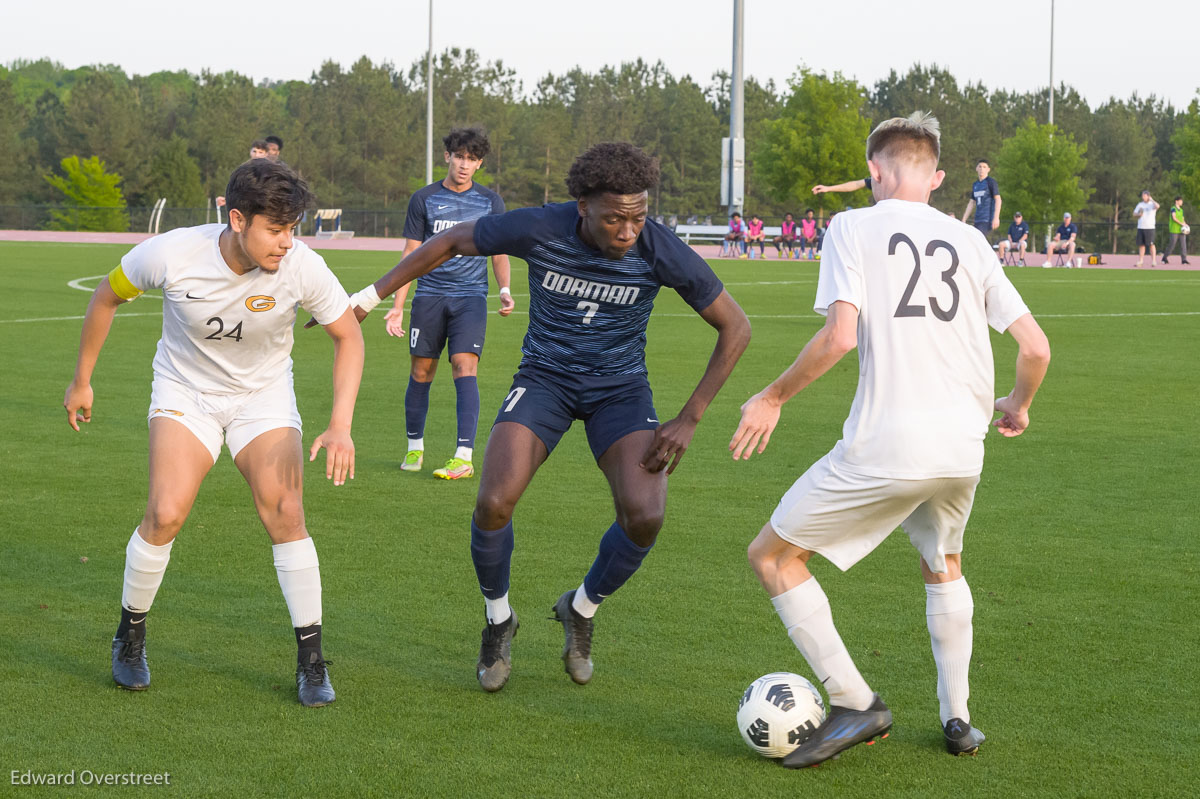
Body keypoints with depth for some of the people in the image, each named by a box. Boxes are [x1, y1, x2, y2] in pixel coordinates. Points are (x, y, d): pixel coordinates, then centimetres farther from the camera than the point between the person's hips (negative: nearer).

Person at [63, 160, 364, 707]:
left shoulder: (302, 267, -26)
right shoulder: (170, 255, -26)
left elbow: (348, 336, -11)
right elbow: (107, 296, -6)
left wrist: (340, 425, -23)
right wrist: (82, 380, 4)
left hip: (263, 395, 1)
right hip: (185, 391, -1)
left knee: (284, 513, -16)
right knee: (167, 513, -18)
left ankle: (311, 662, -4)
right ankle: (130, 636, 8)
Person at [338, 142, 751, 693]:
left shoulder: (661, 251, -22)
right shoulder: (538, 229, -22)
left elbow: (735, 327, -11)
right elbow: (451, 241, -4)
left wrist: (689, 420, -15)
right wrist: (370, 298, 0)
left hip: (620, 389, 0)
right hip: (544, 378, 0)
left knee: (646, 518, -23)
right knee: (494, 504, -23)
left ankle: (581, 610, 9)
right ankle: (498, 620, 8)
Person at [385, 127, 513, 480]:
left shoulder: (490, 202, 6)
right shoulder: (424, 199, 5)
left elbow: (499, 252, 15)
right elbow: (411, 255, 7)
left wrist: (504, 289, -3)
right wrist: (397, 306, 1)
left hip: (470, 295, -1)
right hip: (429, 295, 1)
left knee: (465, 366, -16)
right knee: (421, 372, 3)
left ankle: (465, 457, -19)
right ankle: (415, 447, 22)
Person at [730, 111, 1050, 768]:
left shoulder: (853, 227, 1)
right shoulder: (968, 241, 13)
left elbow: (839, 335, -13)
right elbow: (1035, 348, 10)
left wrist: (774, 398, 0)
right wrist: (1017, 406, 31)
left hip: (886, 444, -5)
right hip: (962, 447, 6)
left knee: (772, 556, 11)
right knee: (943, 565, 33)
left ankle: (854, 703, 6)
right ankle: (957, 720, 31)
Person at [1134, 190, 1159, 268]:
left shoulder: (1152, 204, -1)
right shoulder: (1140, 204, 15)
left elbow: (1157, 206, -24)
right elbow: (1134, 213, 19)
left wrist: (1151, 199, -9)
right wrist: (1138, 214, -4)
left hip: (1150, 227, -5)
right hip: (1140, 227, 5)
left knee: (1151, 244, -7)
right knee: (1141, 245, 5)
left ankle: (1154, 261, -5)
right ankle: (1140, 262, 8)